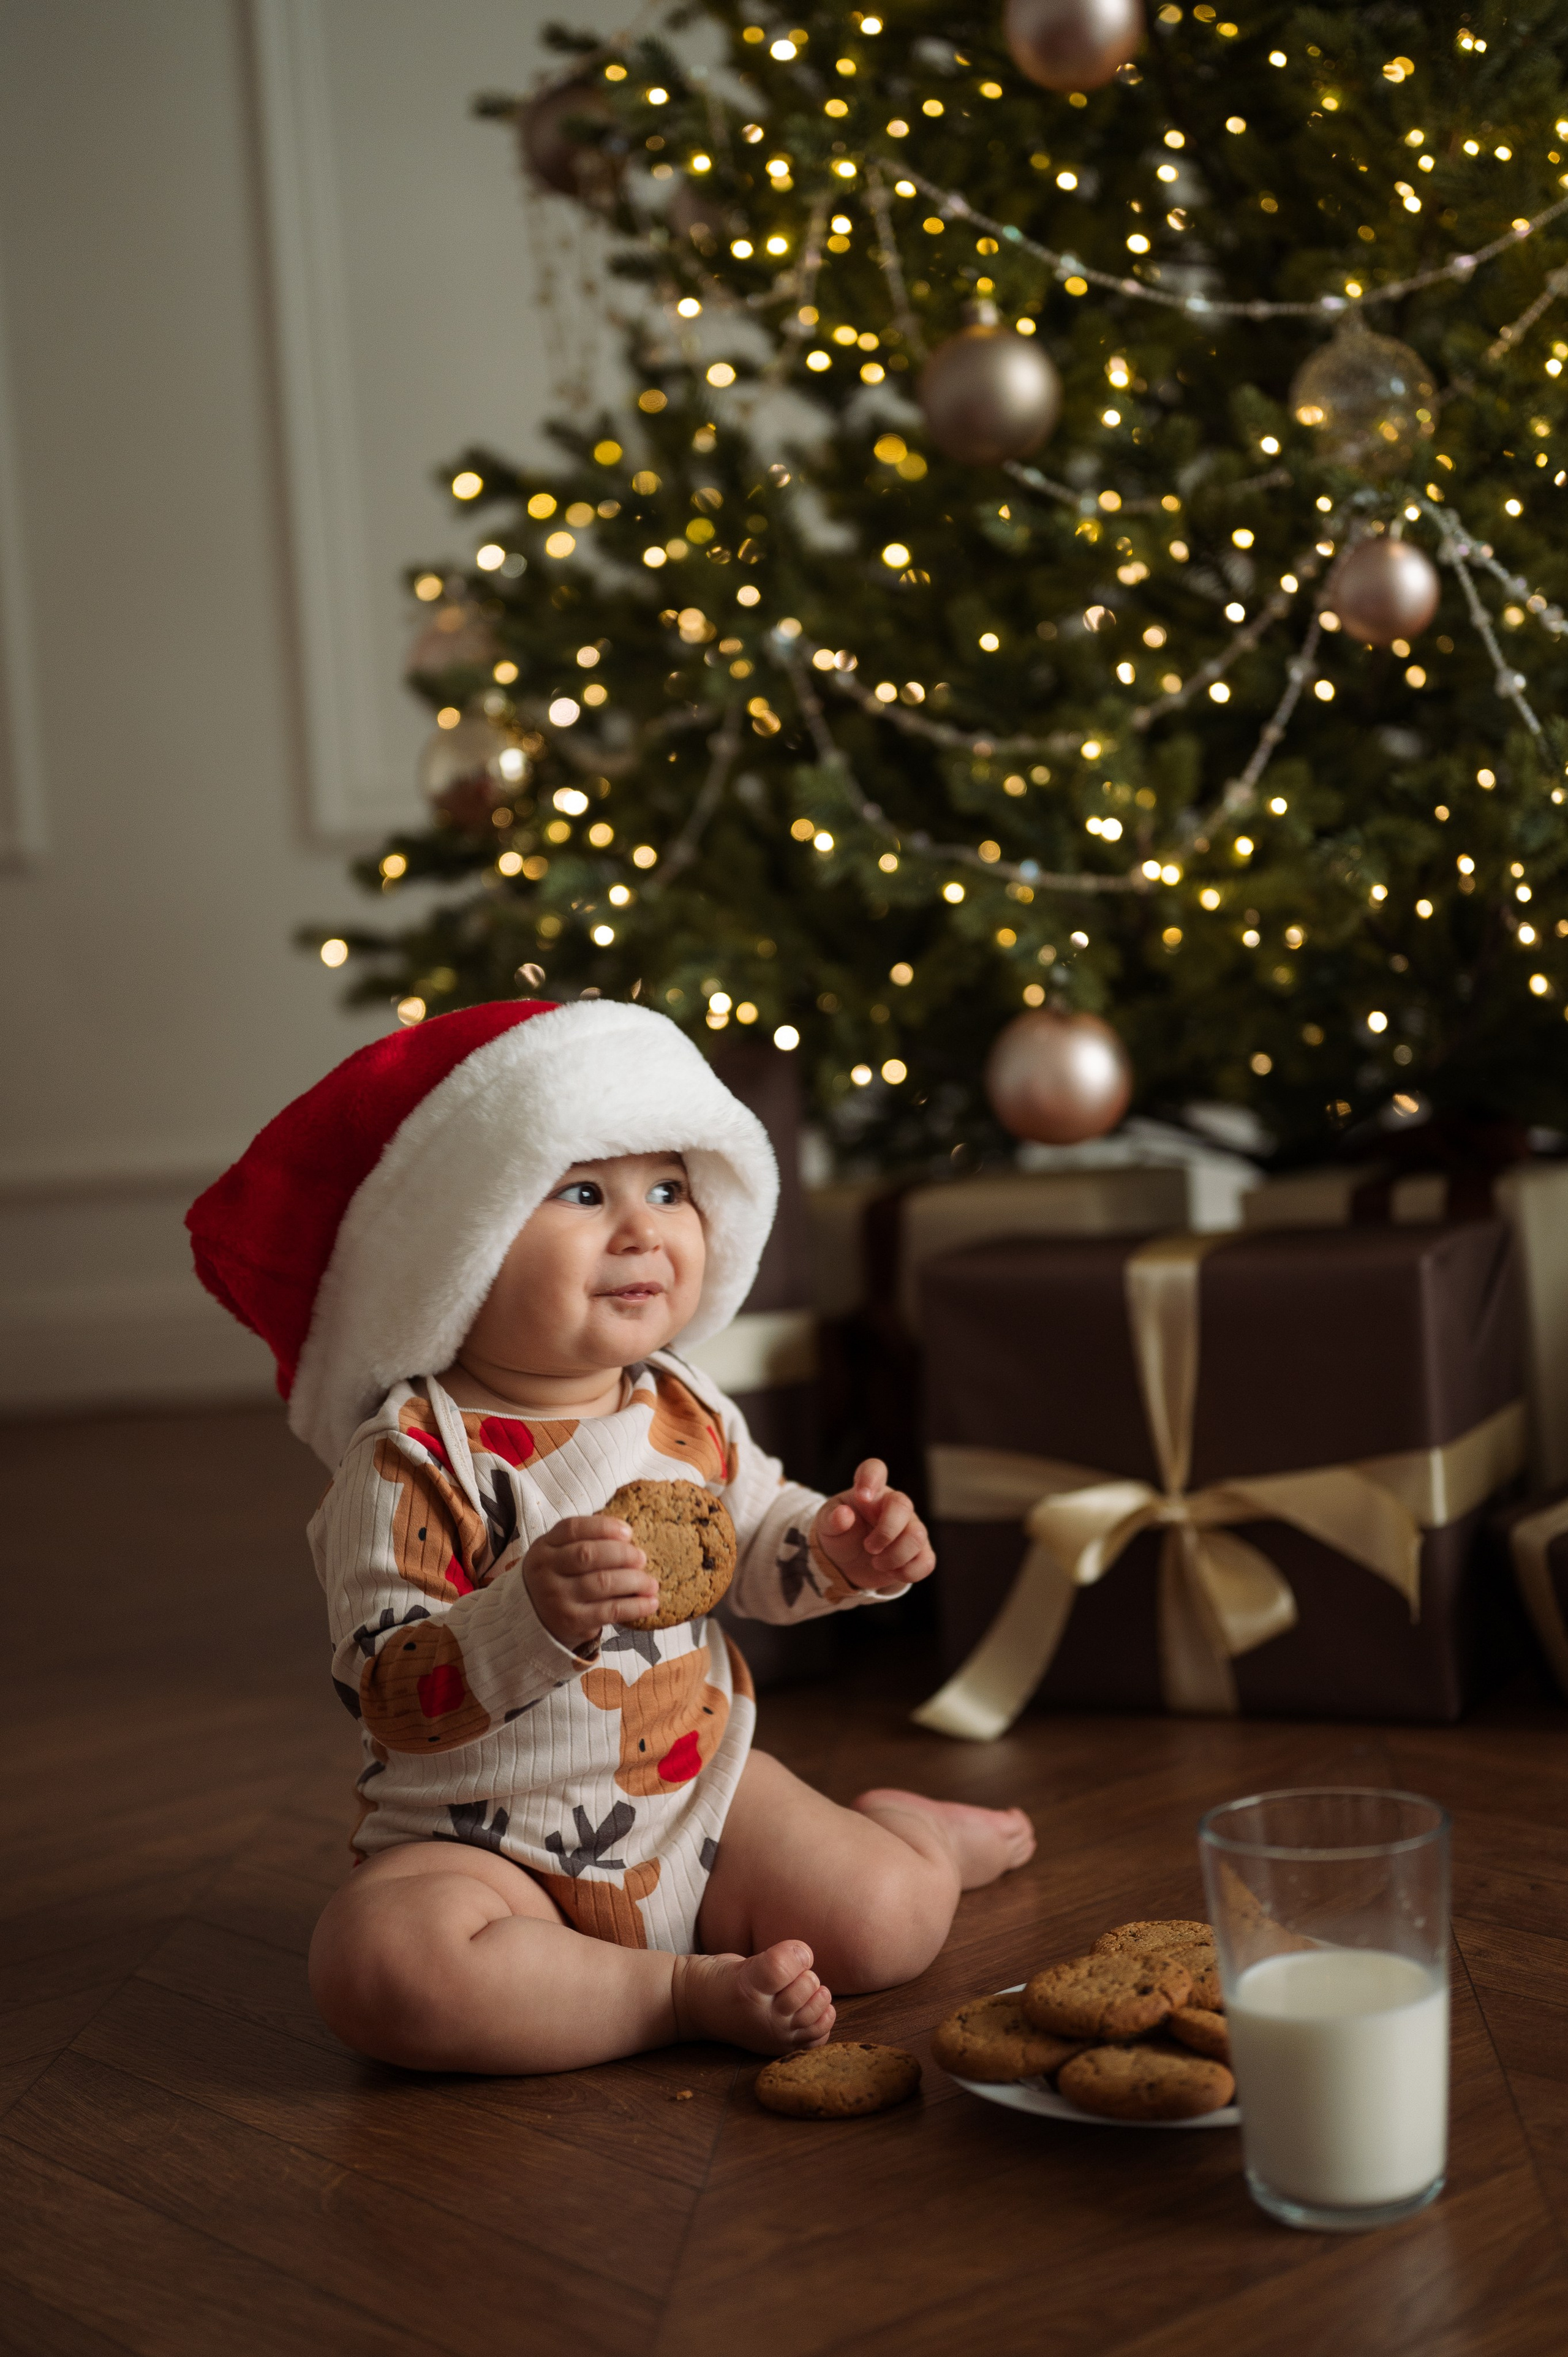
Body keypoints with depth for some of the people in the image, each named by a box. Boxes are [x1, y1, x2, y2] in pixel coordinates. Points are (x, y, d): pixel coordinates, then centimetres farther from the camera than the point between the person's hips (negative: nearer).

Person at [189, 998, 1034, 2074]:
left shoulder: (686, 1408, 1)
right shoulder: (411, 1460, -19)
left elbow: (759, 1543, 18)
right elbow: (389, 1693, -25)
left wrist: (842, 1549, -5)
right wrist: (533, 1614, -42)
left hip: (703, 1789, 5)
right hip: (489, 1847, -4)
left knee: (891, 1923, -11)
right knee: (385, 1963, -33)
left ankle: (903, 1824, 25)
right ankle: (685, 1992, -17)